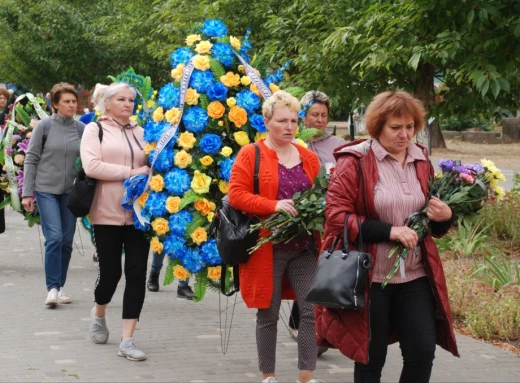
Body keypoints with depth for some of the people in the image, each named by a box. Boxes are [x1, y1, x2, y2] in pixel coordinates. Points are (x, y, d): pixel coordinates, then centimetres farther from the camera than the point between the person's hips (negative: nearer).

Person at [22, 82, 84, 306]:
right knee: (54, 237, -13)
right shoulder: (44, 126, -4)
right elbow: (31, 160, -1)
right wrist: (27, 192, -5)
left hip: (71, 191, 3)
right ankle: (52, 288, -6)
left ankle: (60, 286, 20)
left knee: (67, 241, 6)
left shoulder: (82, 129, 3)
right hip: (46, 189, -3)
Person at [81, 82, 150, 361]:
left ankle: (127, 340, 2)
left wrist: (150, 172, -6)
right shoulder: (95, 129, 1)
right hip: (107, 213, -3)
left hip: (138, 212, 3)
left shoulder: (141, 133, 12)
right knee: (111, 271, 3)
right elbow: (91, 166, -12)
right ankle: (99, 314, 36)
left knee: (137, 273, -3)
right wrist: (131, 173, -16)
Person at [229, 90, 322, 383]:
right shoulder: (250, 155, -3)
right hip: (268, 248, -4)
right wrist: (274, 206, -21)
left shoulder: (309, 158, 11)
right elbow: (236, 195, -11)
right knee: (268, 315, 6)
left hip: (305, 246, 4)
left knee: (313, 310, -3)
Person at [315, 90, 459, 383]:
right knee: (370, 357, 7)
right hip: (370, 277, -5)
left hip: (415, 275, 5)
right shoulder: (355, 162, -8)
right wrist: (388, 230, -21)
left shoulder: (422, 161, 10)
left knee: (423, 351, -1)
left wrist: (444, 217, -3)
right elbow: (336, 215, -14)